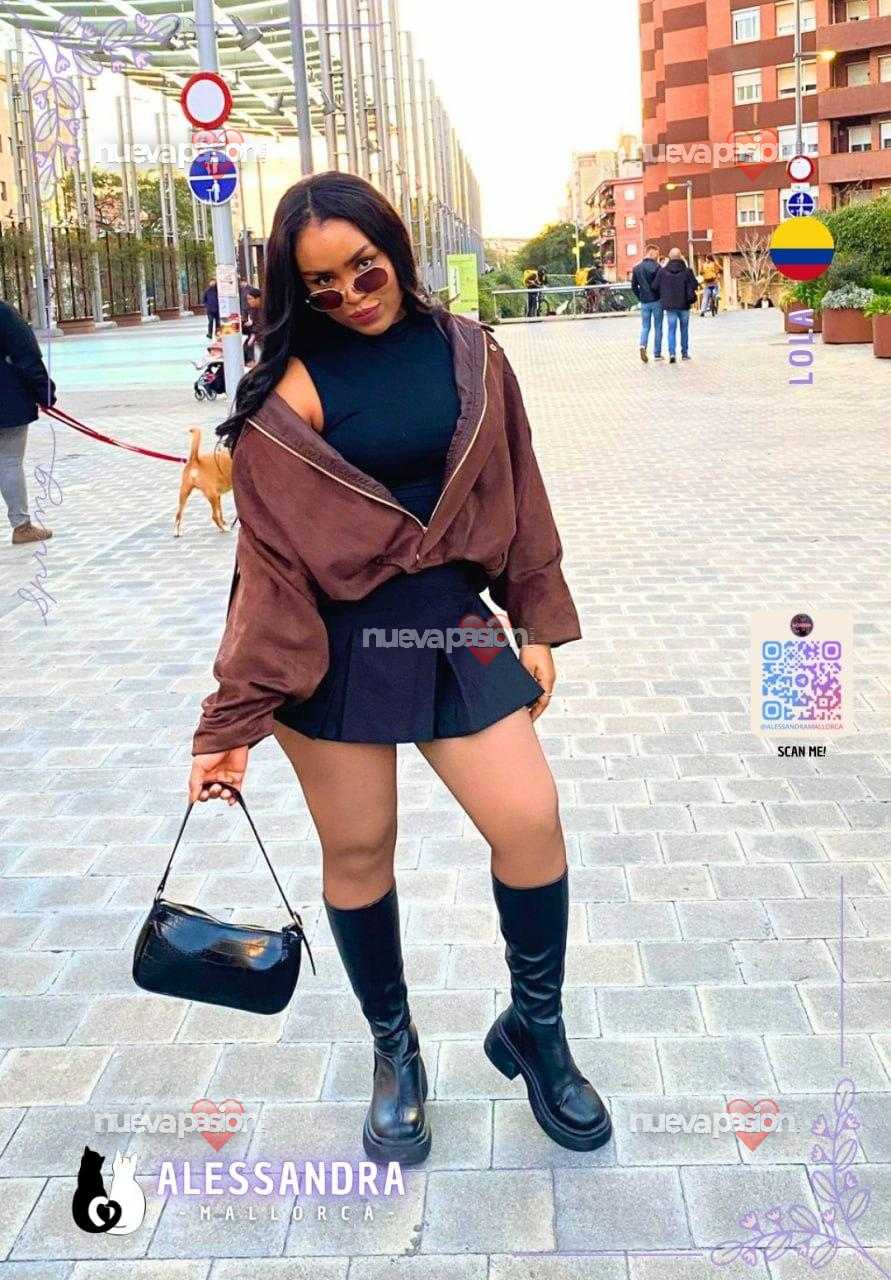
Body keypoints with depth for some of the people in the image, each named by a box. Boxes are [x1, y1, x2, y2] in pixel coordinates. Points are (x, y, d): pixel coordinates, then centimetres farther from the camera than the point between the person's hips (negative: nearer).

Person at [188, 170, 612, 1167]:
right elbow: (271, 560, -9)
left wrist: (538, 625, 7)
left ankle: (534, 1030, 23)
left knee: (530, 821, -4)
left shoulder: (469, 354, 2)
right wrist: (234, 719, -12)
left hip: (451, 624, 3)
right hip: (333, 642, -2)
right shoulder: (293, 385, -7)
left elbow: (515, 495, 10)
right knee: (357, 850, 7)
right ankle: (394, 1050, 32)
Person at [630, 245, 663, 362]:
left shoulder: (637, 268, 6)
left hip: (644, 302, 4)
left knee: (645, 326, 11)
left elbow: (634, 286, 7)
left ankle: (643, 345, -16)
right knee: (658, 327, 6)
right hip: (656, 301, -4)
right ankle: (657, 354, 8)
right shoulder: (656, 266, -11)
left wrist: (640, 297, 13)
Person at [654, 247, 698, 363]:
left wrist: (662, 297, 13)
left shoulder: (662, 271, -5)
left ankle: (672, 353, -14)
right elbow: (695, 285, -5)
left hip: (669, 305, 0)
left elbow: (655, 287, -3)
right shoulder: (686, 271, -8)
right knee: (684, 329, 14)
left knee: (671, 329, 3)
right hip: (684, 305, 0)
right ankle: (684, 353, 19)